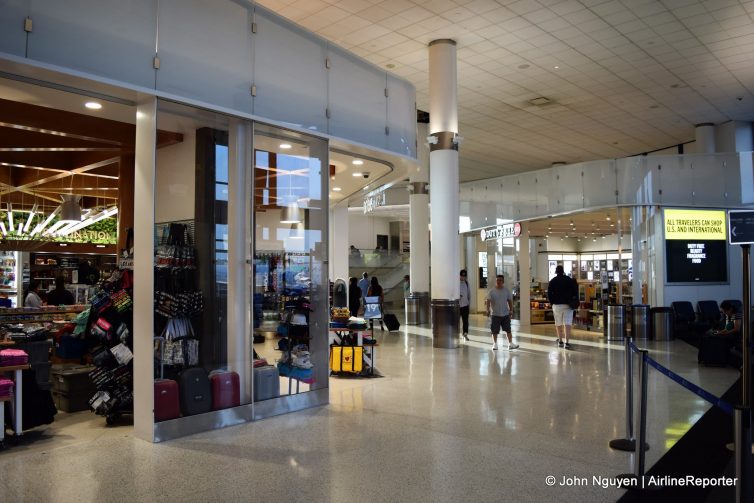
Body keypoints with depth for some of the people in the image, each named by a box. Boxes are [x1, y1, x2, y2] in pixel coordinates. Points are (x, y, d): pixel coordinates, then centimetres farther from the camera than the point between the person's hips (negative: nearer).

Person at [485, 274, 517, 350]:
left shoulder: (506, 291, 5)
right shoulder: (491, 291, -4)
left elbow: (510, 301, 11)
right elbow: (488, 301, -12)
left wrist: (510, 311, 5)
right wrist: (488, 310, -26)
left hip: (505, 314, 2)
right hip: (495, 314, -2)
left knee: (508, 330, 2)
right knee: (494, 331, 4)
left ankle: (510, 344, 9)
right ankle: (495, 344, 16)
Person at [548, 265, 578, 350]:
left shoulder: (552, 281, 2)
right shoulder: (570, 280, 1)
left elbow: (549, 294, 1)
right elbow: (575, 292, 3)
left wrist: (552, 302, 11)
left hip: (557, 305, 1)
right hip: (568, 304, -1)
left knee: (558, 323, 12)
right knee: (567, 323, -7)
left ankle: (560, 341, 20)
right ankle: (567, 342, -17)